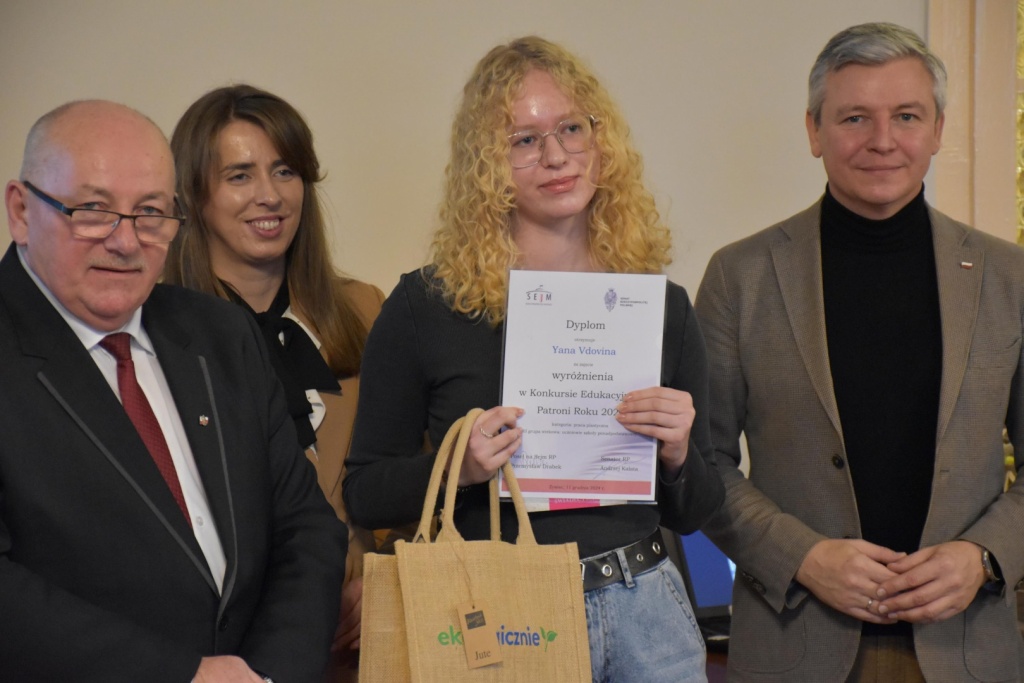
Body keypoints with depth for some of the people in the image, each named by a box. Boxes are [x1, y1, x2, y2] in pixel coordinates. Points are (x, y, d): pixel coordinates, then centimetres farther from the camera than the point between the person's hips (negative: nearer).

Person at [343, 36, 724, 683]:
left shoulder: (659, 306, 2)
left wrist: (677, 455, -12)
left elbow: (693, 514, 8)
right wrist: (457, 469, -18)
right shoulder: (425, 307, -6)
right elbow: (365, 495, -1)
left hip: (644, 612, 3)